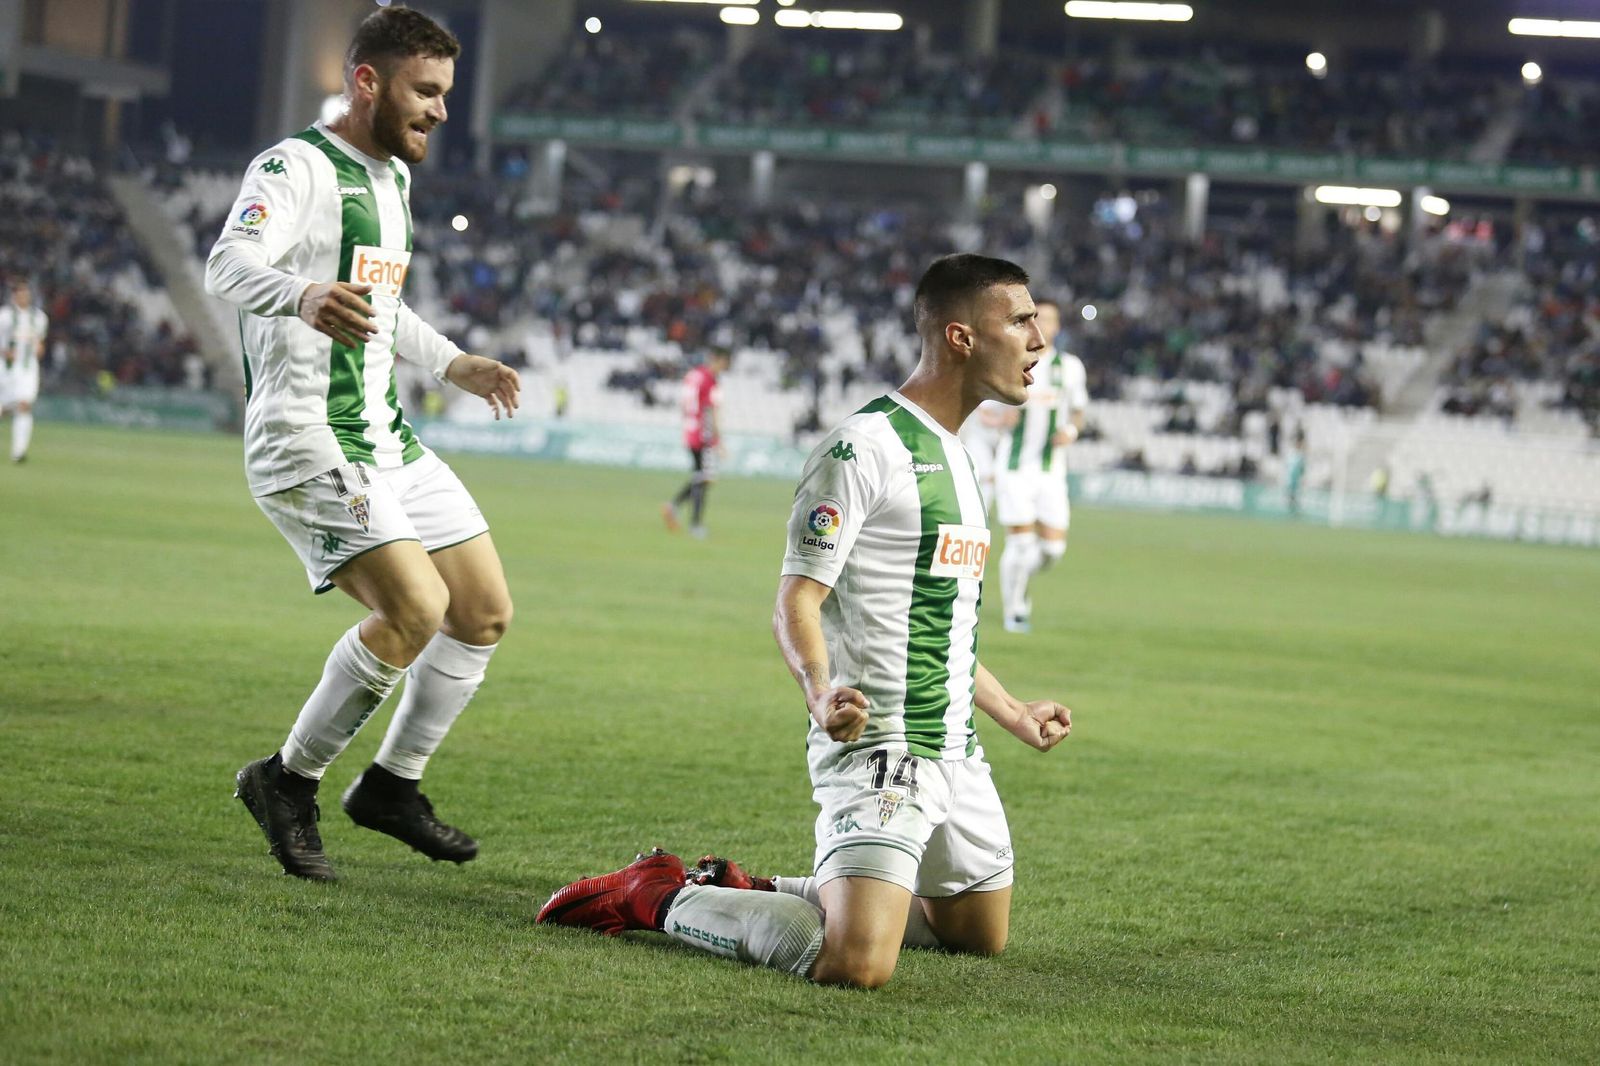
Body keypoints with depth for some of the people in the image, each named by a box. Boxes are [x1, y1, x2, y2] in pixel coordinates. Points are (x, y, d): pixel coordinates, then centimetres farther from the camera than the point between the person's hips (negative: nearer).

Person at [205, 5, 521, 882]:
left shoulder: (393, 177, 18)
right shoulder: (297, 168, -11)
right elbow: (229, 264, -30)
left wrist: (453, 365, 33)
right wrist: (303, 296, -49)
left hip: (385, 440, 10)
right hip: (307, 441, -10)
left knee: (486, 610, 10)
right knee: (417, 605, -23)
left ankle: (391, 784, 24)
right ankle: (288, 780, -7)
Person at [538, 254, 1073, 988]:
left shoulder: (953, 457, 17)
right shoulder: (865, 447, -13)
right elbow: (795, 603, -17)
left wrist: (1014, 715, 33)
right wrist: (821, 693, -35)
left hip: (954, 754, 10)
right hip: (877, 747, -10)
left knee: (981, 932, 19)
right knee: (855, 964, -25)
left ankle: (751, 895, 28)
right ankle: (661, 899, -2)